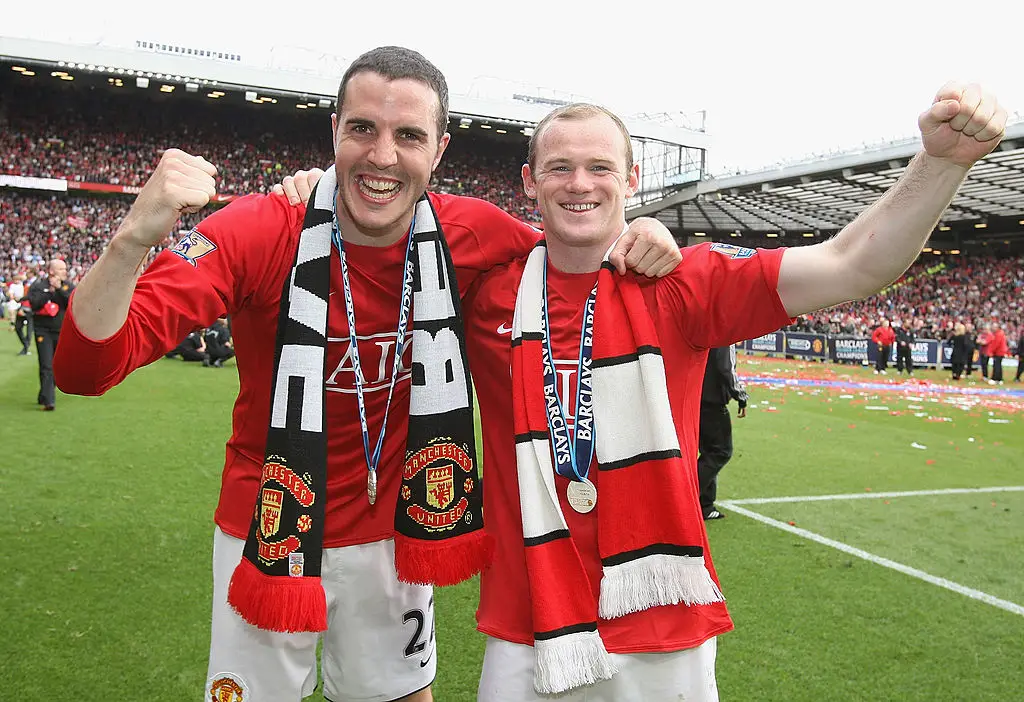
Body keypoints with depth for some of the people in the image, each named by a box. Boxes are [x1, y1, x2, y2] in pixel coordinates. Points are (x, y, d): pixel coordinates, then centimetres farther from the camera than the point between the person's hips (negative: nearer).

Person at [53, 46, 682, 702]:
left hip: (393, 531, 3)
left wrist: (631, 241, -14)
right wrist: (135, 237, -44)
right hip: (271, 532, -2)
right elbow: (86, 369, -25)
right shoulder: (260, 231, -21)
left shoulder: (469, 233, -12)